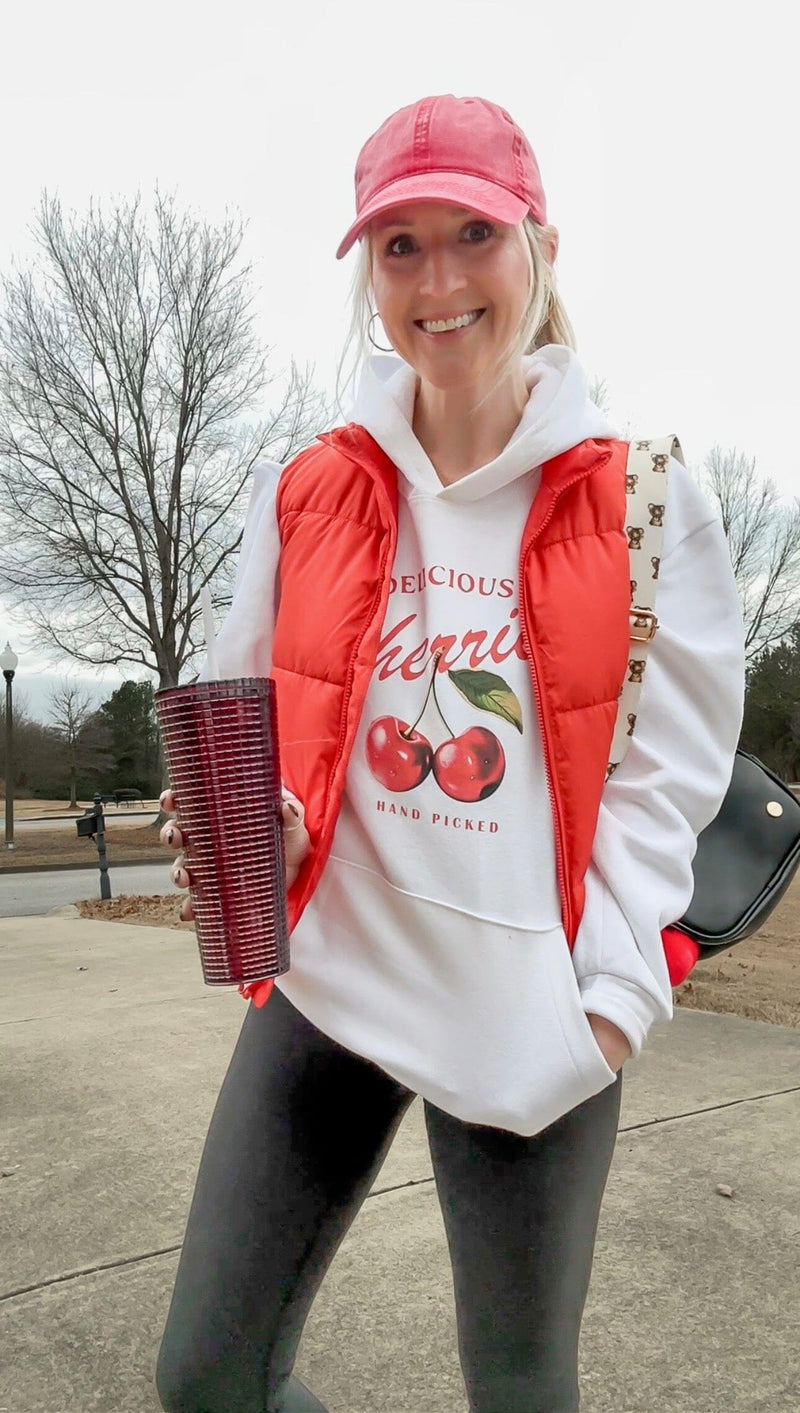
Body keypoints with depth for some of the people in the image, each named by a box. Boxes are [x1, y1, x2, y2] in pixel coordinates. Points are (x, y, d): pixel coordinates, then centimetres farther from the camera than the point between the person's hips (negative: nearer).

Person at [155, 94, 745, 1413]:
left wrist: (611, 993, -10)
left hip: (530, 1019, -1)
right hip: (327, 978, 3)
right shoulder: (306, 490, 3)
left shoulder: (644, 500, -3)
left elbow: (664, 770, -3)